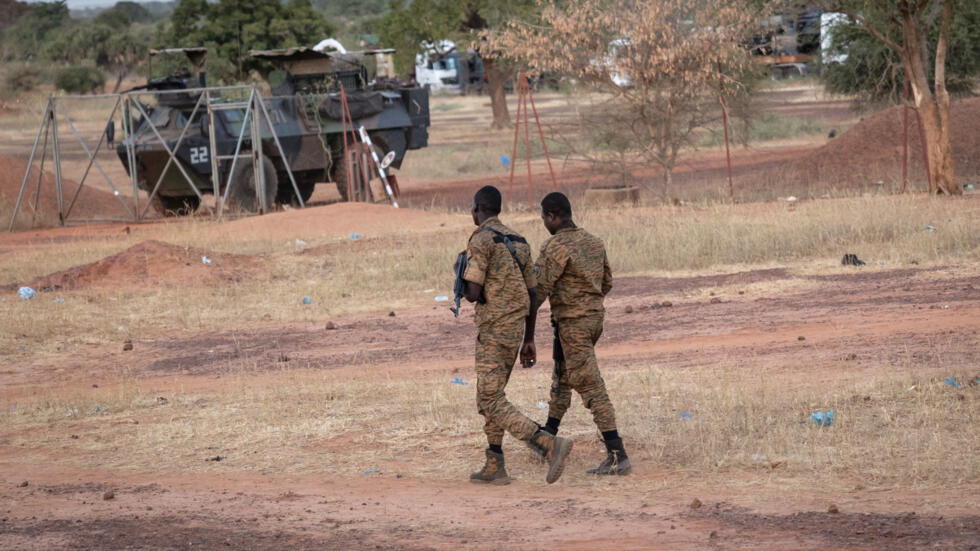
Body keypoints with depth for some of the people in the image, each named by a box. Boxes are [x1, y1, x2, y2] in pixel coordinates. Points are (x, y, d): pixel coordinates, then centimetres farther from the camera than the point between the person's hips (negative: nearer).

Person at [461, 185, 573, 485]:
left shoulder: (480, 240, -13)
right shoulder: (518, 241, 13)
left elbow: (473, 293, -18)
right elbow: (531, 295, 14)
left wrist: (463, 287, 7)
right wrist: (529, 340, 19)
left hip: (493, 331, -9)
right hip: (516, 330, 9)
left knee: (492, 403, -9)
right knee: (490, 395, 19)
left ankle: (549, 444, -24)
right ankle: (494, 467, 18)